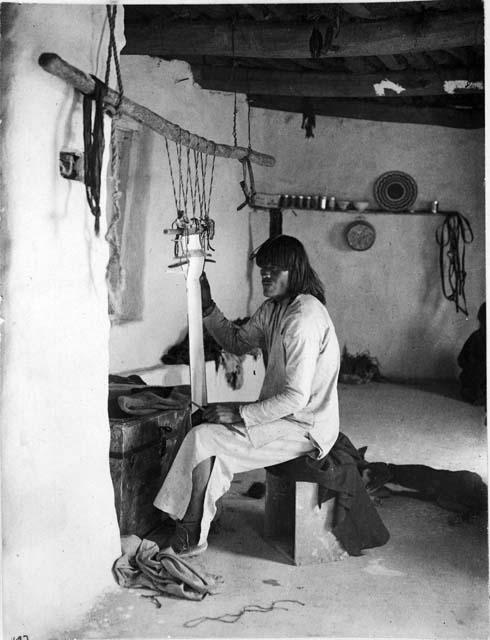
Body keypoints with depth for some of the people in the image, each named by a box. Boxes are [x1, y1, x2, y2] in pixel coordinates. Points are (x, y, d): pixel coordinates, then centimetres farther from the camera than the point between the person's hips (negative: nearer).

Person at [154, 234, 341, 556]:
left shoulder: (304, 319, -24)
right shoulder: (273, 308, 7)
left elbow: (296, 397, -26)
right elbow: (237, 342, 18)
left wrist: (239, 413, -22)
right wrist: (207, 304, 6)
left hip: (305, 429, -10)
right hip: (285, 415, 10)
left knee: (202, 438, -13)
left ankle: (192, 534, 4)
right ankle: (195, 531, 14)